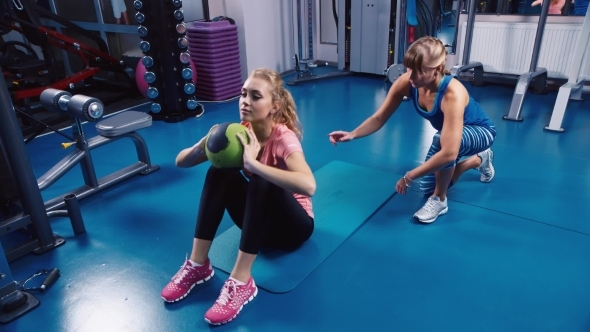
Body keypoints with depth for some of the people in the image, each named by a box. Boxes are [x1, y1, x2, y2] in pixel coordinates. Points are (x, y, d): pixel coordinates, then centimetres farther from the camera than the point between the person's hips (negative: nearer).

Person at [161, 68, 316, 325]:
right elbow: (181, 162, -7)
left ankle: (241, 282, -30)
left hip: (293, 223, -5)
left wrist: (253, 163, -46)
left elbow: (308, 186, -46)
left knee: (263, 183, -35)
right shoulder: (239, 132, -8)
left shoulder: (284, 137, -25)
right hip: (259, 218, 5)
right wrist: (204, 145, -28)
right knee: (219, 172, -20)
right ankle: (197, 265, -15)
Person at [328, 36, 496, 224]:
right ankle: (479, 159, 31)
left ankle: (439, 201, -14)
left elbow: (449, 153, -48)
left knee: (442, 141, -41)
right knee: (427, 188, 8)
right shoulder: (406, 82, -26)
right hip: (451, 129, 6)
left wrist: (409, 177, -41)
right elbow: (379, 118, -17)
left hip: (480, 131, -6)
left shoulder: (453, 94, -43)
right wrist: (352, 135, -34)